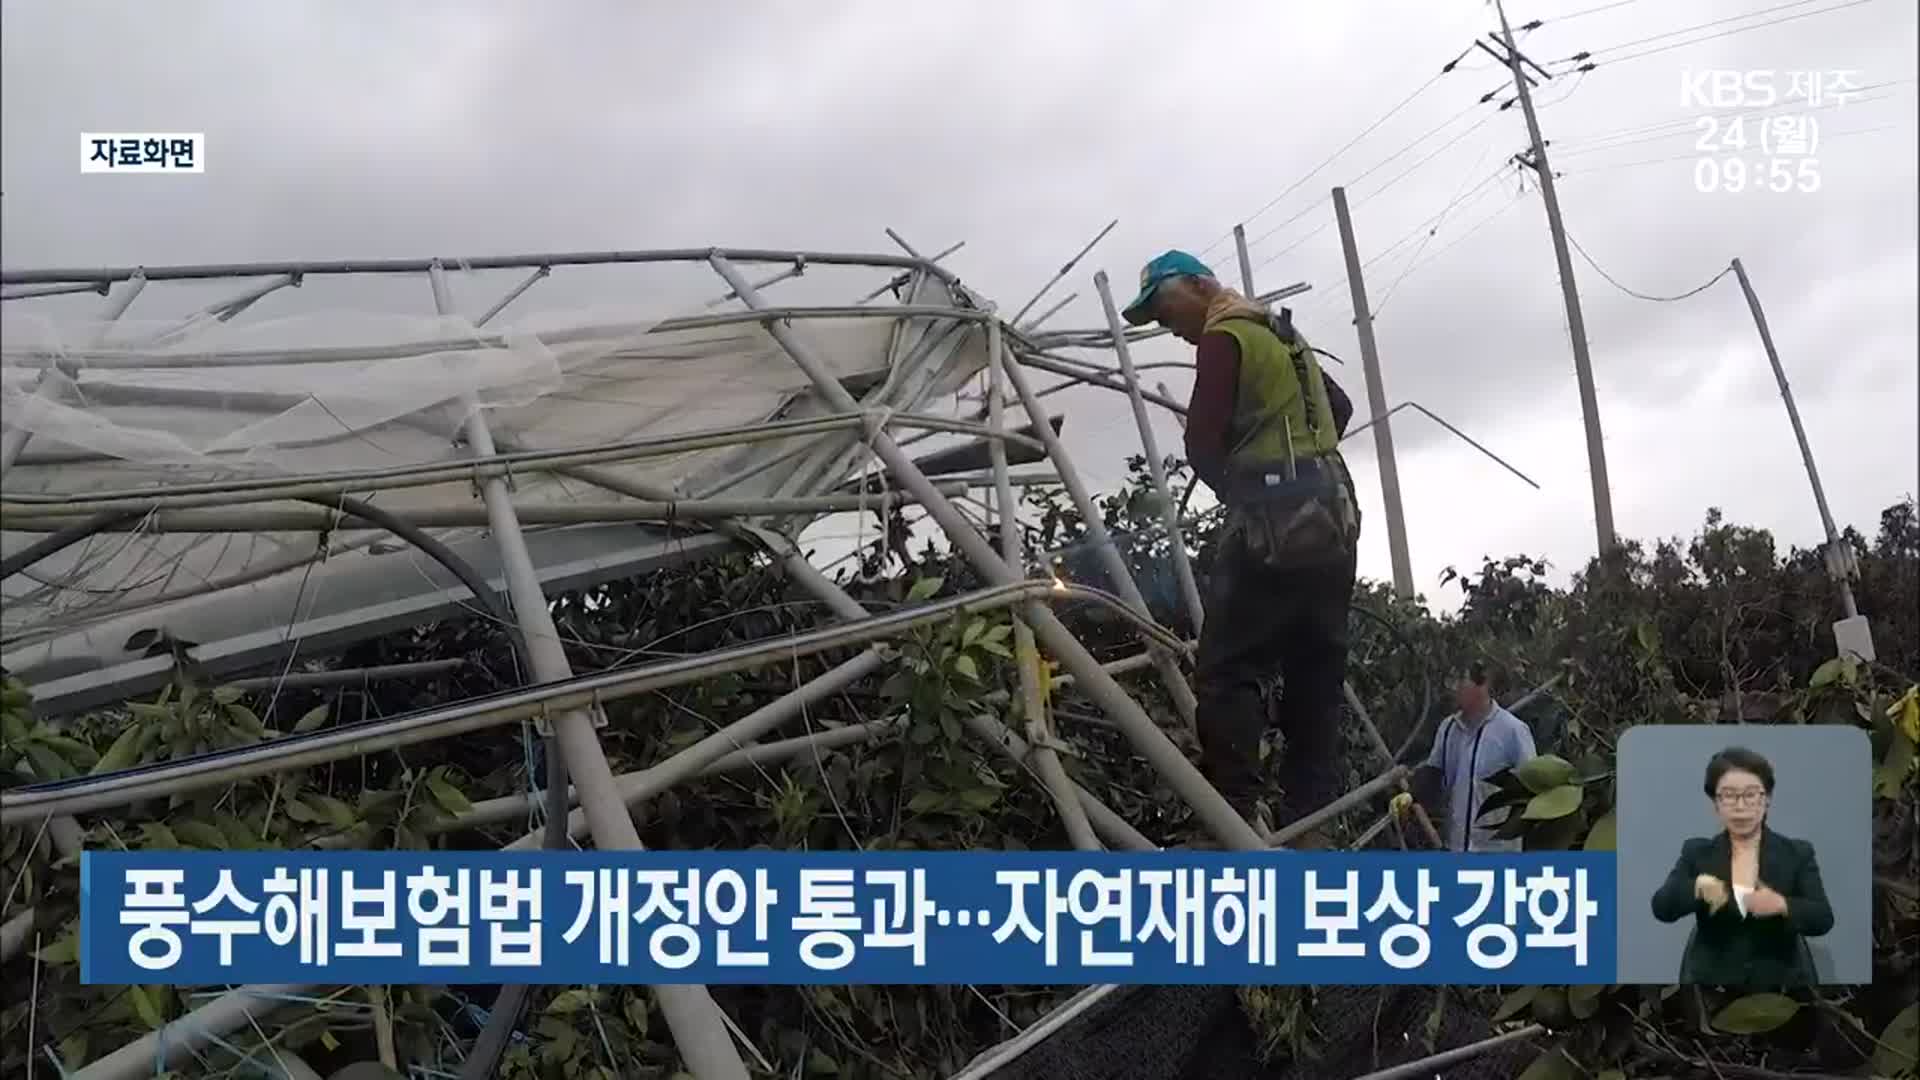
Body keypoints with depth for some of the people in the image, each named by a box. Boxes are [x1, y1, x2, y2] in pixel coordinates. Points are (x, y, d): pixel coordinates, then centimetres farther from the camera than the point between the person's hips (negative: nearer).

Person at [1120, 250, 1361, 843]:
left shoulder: (1224, 337, -4)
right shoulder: (1283, 334, 24)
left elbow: (1202, 443, -9)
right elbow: (1340, 408, 37)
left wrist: (1234, 490, 9)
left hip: (1275, 521, -9)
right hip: (1333, 516, 10)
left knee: (1226, 670, -9)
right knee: (1315, 675, 7)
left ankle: (1241, 814, -14)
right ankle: (1307, 821, 8)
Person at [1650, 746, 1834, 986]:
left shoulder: (1797, 854, 2)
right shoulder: (1697, 852, 2)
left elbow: (1823, 919, -8)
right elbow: (1662, 907, -11)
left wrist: (1782, 905, -28)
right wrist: (1698, 887, -31)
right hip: (1713, 981, 0)